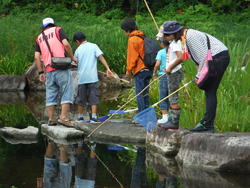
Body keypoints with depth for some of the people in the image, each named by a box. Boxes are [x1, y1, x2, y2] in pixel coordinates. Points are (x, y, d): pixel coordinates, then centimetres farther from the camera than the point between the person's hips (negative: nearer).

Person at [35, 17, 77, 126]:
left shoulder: (39, 38, 18)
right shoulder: (58, 30, 7)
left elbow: (37, 57, 9)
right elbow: (66, 44, -9)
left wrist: (41, 72, 12)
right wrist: (72, 57, 3)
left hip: (49, 70, 4)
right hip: (62, 68, -4)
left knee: (50, 95, 8)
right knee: (67, 93, -4)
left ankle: (51, 119, 6)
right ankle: (64, 117, -15)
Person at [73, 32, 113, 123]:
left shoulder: (78, 50, 5)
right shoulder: (93, 46, 2)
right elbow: (101, 57, -8)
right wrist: (108, 69, -13)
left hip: (81, 78, 1)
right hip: (92, 77, -1)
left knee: (81, 98, 11)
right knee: (94, 97, 1)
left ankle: (80, 117, 18)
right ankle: (93, 117, -7)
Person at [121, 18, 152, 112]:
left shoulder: (132, 39, -10)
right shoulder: (142, 37, 16)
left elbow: (132, 56, -13)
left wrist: (129, 70, -7)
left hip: (140, 70, -9)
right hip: (148, 69, 9)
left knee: (139, 94, -7)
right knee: (145, 94, 12)